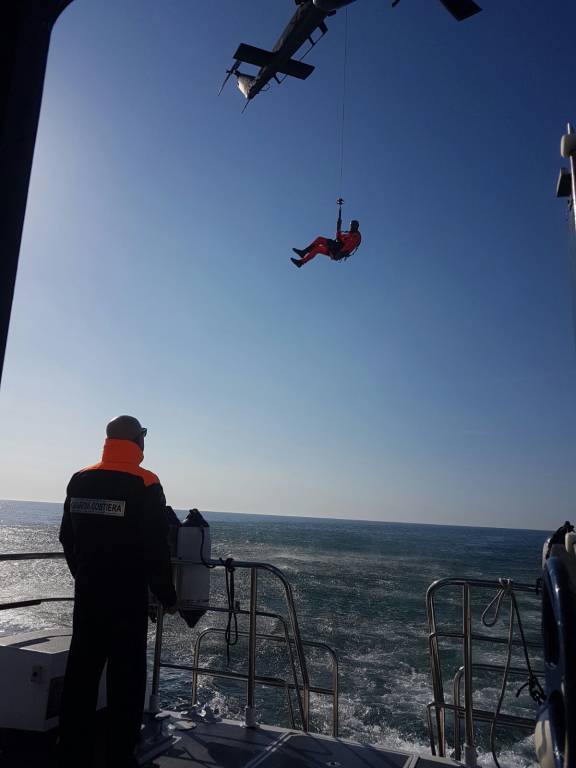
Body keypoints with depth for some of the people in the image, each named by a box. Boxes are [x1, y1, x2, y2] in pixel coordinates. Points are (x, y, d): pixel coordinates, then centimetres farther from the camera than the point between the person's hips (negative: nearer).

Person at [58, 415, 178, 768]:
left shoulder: (79, 481, 4)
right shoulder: (146, 485, -14)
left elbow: (68, 539, 11)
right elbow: (157, 550, -14)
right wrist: (168, 596, -2)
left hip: (87, 595, 5)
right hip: (129, 599, -5)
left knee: (81, 674, 15)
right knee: (126, 679, 7)